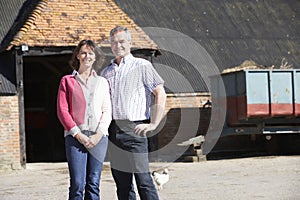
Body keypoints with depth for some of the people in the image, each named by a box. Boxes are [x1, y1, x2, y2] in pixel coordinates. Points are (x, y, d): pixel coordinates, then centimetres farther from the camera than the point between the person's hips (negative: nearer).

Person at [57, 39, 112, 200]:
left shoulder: (102, 82, 15)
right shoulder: (67, 81, 9)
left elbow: (107, 111, 10)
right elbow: (62, 111, 3)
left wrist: (98, 134, -5)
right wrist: (78, 134, -7)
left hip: (99, 137, 2)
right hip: (75, 137, -2)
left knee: (93, 183, 2)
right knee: (77, 184, -10)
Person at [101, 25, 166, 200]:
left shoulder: (142, 66, 1)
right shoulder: (106, 72, 18)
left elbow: (160, 94, -5)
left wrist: (154, 123, -11)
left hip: (134, 129, -6)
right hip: (113, 131, 6)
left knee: (143, 179, -11)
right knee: (122, 181, 7)